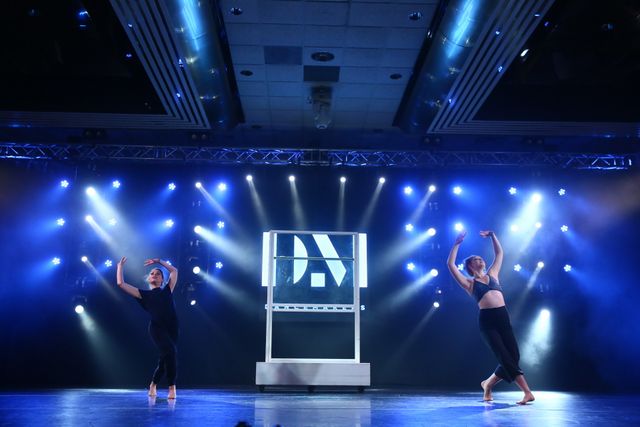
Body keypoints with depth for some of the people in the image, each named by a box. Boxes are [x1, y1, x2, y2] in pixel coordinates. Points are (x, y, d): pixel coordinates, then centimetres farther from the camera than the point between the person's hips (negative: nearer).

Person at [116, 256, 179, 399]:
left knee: (165, 358, 5)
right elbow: (121, 283, 12)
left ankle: (153, 385, 29)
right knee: (170, 351, -23)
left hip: (172, 327, 3)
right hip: (157, 327, -3)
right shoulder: (144, 294, 15)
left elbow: (174, 271, 28)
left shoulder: (167, 291, 20)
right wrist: (120, 265, 21)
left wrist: (158, 261, 32)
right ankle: (172, 387, -11)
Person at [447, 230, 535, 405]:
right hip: (487, 320, -5)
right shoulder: (469, 283, 9)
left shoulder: (492, 274, 21)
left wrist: (492, 235, 29)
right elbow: (450, 264, 2)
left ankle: (488, 383, 20)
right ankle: (527, 392, -5)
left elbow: (499, 253, 30)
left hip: (503, 317, 5)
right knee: (506, 358, -10)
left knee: (513, 356, 0)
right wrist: (457, 243, 6)